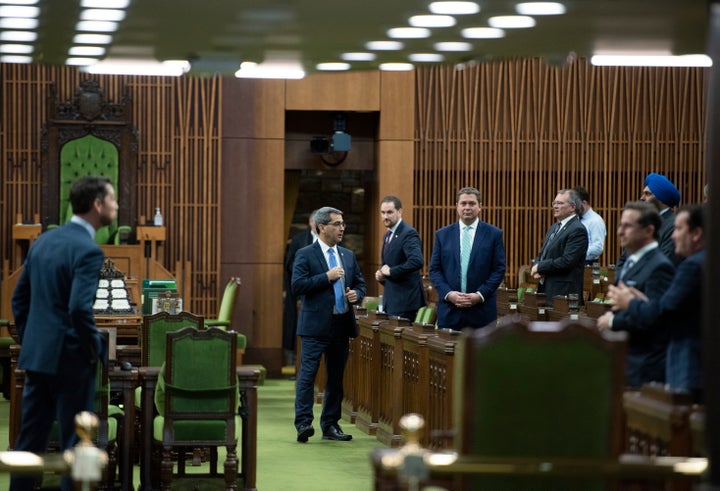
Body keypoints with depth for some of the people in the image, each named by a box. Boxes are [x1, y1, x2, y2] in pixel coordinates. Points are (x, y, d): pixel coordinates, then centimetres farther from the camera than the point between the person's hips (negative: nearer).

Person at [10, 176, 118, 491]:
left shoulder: (42, 241, 9)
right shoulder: (88, 250, -16)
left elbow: (19, 297, 14)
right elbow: (80, 309, -25)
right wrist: (97, 350, -12)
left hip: (36, 355, 7)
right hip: (70, 358, -7)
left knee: (30, 438, 12)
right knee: (74, 442, 1)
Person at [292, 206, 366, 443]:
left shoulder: (348, 256, 15)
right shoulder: (305, 255, -3)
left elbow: (360, 283, 20)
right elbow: (297, 285, -13)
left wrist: (356, 294, -3)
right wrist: (327, 277, -16)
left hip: (342, 325, 6)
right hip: (316, 325, -6)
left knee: (336, 377, 9)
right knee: (308, 375, -10)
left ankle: (330, 425, 16)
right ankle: (303, 423, -10)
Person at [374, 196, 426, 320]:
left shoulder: (409, 233, -13)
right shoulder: (387, 235, 16)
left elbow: (417, 261, -28)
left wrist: (391, 271, -20)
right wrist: (381, 274, 6)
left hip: (404, 300, -9)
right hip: (390, 300, 9)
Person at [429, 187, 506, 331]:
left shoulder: (494, 234, 4)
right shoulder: (442, 234, 10)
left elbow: (499, 270, 1)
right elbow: (434, 269, 8)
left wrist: (480, 295, -11)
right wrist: (448, 293, -9)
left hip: (482, 312, -1)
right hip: (449, 312, 1)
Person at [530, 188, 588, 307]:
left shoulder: (578, 230, -11)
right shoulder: (554, 228, 18)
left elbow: (567, 261, -20)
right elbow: (541, 254, 21)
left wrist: (540, 267, -11)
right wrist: (536, 269, -1)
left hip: (563, 293, -8)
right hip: (545, 290, 8)